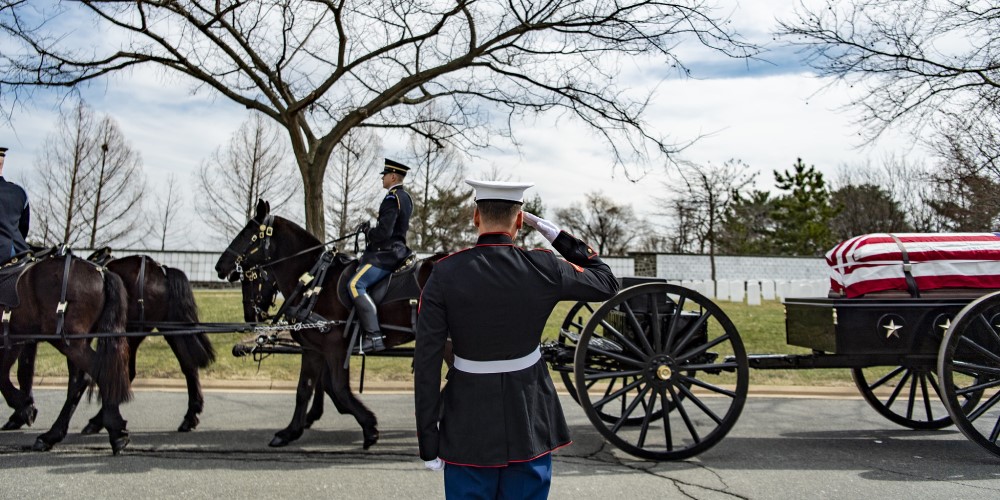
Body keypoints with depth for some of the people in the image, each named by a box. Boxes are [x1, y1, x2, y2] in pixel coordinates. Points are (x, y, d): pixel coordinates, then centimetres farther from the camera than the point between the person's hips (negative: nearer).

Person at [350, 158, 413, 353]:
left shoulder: (391, 199, -16)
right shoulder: (406, 197, 16)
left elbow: (384, 232, -23)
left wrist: (367, 231, -4)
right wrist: (370, 229, 12)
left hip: (386, 254, -11)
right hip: (398, 249, 11)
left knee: (355, 285, -20)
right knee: (360, 263, 25)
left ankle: (374, 336, -29)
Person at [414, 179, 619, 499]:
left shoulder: (445, 274, -11)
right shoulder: (544, 269, -10)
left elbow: (427, 362, -10)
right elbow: (608, 284, 7)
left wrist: (428, 441, -2)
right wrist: (557, 235, 5)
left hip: (469, 429, 0)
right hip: (530, 425, 1)